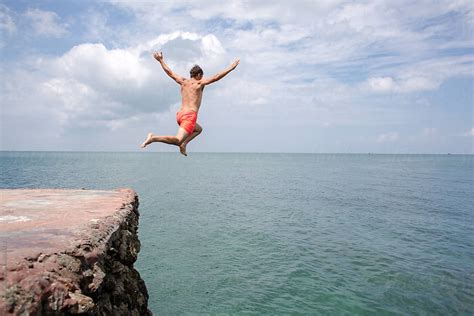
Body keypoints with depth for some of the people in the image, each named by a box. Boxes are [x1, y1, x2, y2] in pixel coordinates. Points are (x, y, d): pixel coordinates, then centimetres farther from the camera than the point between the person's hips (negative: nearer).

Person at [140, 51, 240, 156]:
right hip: (190, 116, -8)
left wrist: (161, 60, 37)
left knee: (198, 129, 31)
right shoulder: (200, 83, 0)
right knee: (177, 140, -13)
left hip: (180, 115, 8)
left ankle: (183, 143, 11)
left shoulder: (183, 81, 15)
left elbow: (169, 72, 24)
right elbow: (216, 77, -7)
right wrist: (231, 67, -3)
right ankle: (154, 137, -29)